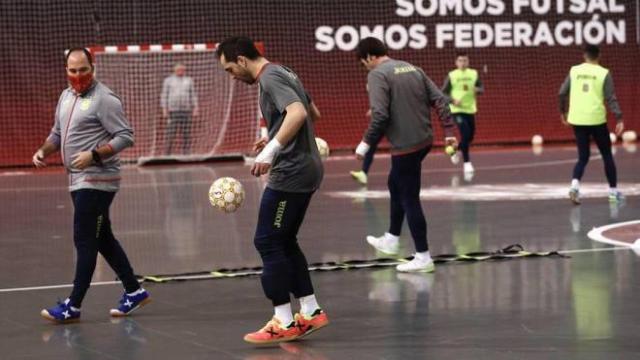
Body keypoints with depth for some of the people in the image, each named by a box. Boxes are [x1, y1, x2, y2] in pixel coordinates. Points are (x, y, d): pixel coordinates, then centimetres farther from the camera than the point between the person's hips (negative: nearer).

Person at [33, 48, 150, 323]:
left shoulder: (104, 100, -13)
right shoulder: (66, 96, 13)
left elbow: (125, 137, -16)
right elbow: (57, 132, 24)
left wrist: (94, 155, -26)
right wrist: (44, 151, 5)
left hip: (97, 180, -9)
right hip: (78, 181, 9)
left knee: (84, 241, -8)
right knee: (103, 239, 14)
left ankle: (73, 307, -6)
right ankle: (134, 292, 24)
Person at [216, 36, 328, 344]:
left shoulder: (271, 78, -14)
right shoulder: (284, 74, 16)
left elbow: (298, 113, -30)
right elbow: (313, 114, 28)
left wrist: (272, 149, -33)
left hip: (290, 174, -10)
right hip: (307, 170, 10)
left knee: (268, 242, -4)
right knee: (284, 241, 16)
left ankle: (283, 322, -3)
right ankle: (311, 312, 17)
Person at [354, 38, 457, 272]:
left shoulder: (378, 75, -10)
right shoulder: (413, 69, 12)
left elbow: (380, 114, -20)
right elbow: (440, 100, 8)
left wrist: (367, 143, -10)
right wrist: (449, 132, 10)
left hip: (405, 145, -8)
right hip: (423, 140, 8)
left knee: (409, 199, 1)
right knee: (396, 185, 26)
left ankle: (423, 258, 5)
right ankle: (391, 240, 37)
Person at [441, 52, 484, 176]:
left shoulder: (474, 73, 5)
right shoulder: (451, 75, -4)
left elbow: (482, 88, 7)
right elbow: (443, 93, -2)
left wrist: (477, 89, -17)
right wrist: (453, 101, -18)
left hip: (470, 109, 4)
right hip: (457, 110, -4)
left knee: (470, 136, 11)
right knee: (465, 135, -16)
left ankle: (456, 150, 40)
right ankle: (467, 163, -9)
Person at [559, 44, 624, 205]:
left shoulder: (574, 71, 4)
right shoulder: (604, 73, -4)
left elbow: (562, 93, 5)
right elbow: (611, 98, -9)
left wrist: (563, 112, 19)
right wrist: (619, 119, -9)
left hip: (577, 120, 2)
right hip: (597, 120, -2)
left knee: (583, 156, 9)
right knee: (607, 155, 14)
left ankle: (575, 184, -17)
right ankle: (613, 190, 18)